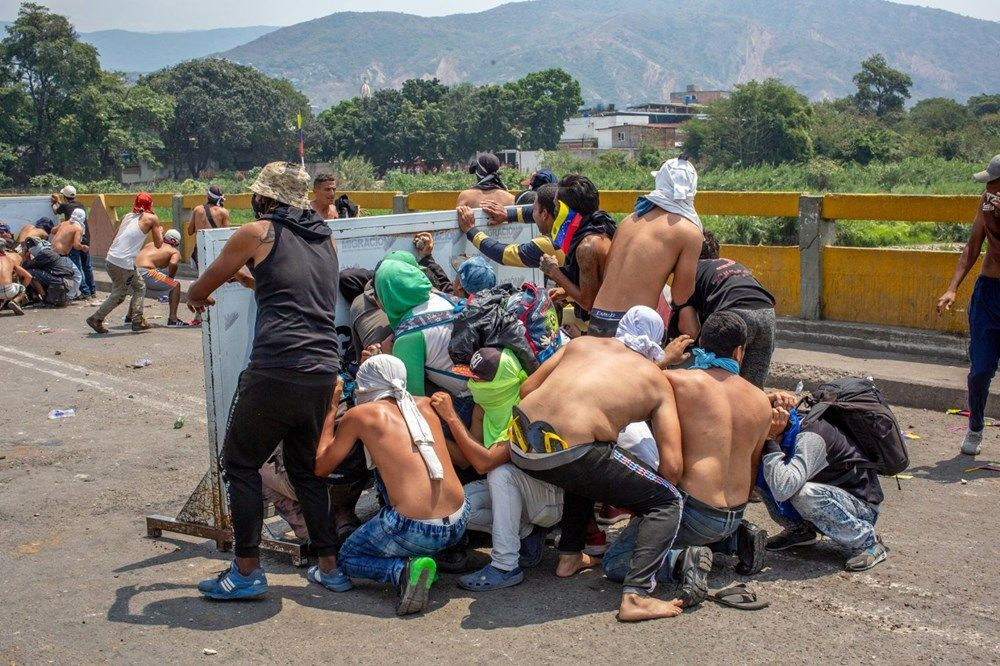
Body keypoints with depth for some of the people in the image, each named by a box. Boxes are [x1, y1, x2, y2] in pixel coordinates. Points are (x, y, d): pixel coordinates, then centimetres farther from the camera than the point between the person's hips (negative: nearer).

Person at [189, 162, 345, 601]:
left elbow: (202, 288, 16)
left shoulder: (258, 233, 3)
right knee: (306, 469, 20)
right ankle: (330, 567, 21)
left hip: (275, 373, -6)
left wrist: (195, 296, 38)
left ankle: (247, 571, 10)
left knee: (240, 464, 10)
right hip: (324, 371, 6)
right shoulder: (325, 238, 18)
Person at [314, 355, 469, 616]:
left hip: (414, 531, -5)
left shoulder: (361, 414, 1)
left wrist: (330, 410, 19)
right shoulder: (425, 406, 14)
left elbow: (320, 467, 9)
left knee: (348, 557, 24)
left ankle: (404, 569, -5)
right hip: (458, 525, 5)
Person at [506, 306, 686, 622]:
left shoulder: (583, 342, 23)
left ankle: (570, 556, 37)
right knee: (666, 502, 10)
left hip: (520, 439, 6)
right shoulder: (659, 383, 14)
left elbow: (527, 388, 18)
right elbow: (673, 465, 6)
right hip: (569, 453, -6)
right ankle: (636, 595, -6)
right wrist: (631, 500, 22)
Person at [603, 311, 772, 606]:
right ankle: (737, 539, 12)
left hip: (694, 510, -6)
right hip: (737, 514, 6)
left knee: (615, 562, 2)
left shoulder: (680, 381, -13)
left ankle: (681, 561, -19)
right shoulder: (762, 402, 5)